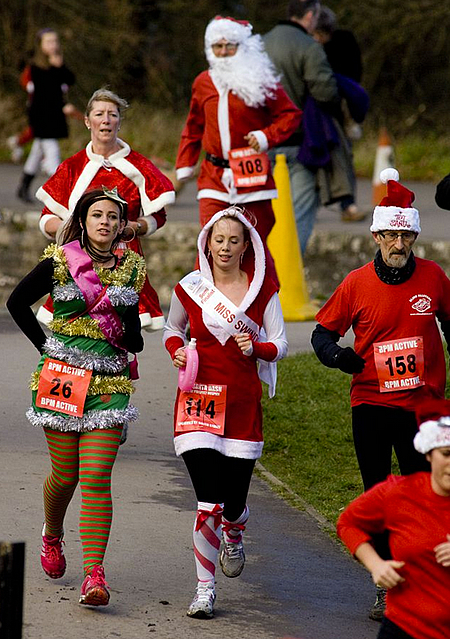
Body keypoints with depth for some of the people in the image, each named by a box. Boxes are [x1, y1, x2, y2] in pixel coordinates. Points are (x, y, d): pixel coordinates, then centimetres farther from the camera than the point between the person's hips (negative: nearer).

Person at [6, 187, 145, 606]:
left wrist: (130, 334, -10)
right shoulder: (59, 262, -1)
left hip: (109, 383, 1)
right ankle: (52, 536, 39)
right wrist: (46, 345, 3)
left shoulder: (131, 268, 7)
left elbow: (134, 341, 13)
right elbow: (18, 302, 9)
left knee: (97, 477, -9)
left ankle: (94, 575, -13)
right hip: (61, 378, -1)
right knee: (65, 473, 5)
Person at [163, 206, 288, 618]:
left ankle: (233, 537, 42)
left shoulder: (263, 289, 2)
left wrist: (256, 348, -16)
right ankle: (205, 589, 1)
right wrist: (177, 352, -2)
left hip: (243, 399, 1)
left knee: (233, 503, 3)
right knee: (208, 502, -12)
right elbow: (173, 329, 18)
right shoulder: (191, 288, 1)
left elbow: (280, 345, 4)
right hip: (200, 398, -1)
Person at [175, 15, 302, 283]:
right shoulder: (203, 83, 10)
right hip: (214, 176, 2)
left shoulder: (260, 81, -2)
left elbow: (290, 115, 2)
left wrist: (267, 136, -14)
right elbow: (194, 127, 23)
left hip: (251, 175, -2)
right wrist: (185, 163, 18)